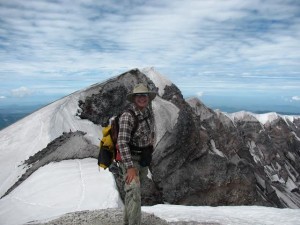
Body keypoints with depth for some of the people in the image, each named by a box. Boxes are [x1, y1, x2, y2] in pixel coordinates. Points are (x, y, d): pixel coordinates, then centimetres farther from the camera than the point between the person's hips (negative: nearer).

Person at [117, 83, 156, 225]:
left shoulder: (149, 113, 0)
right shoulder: (127, 117, -24)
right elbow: (122, 143, -28)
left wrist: (149, 154, 18)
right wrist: (130, 167, -32)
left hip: (143, 159, 7)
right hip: (130, 159, -7)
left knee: (134, 191, 19)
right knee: (134, 192, -21)